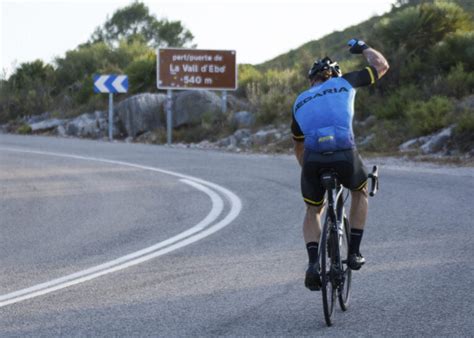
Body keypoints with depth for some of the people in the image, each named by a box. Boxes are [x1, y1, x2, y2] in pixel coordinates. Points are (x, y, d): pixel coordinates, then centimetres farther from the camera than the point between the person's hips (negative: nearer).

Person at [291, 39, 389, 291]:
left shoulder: (300, 102, 27)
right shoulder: (344, 83, 19)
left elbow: (298, 146, 38)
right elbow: (382, 66, 29)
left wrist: (308, 170, 53)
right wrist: (363, 48, 48)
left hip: (313, 159, 1)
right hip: (345, 157, -1)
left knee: (313, 211, 26)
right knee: (360, 192, 32)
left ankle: (313, 264, 5)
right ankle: (354, 254, 27)